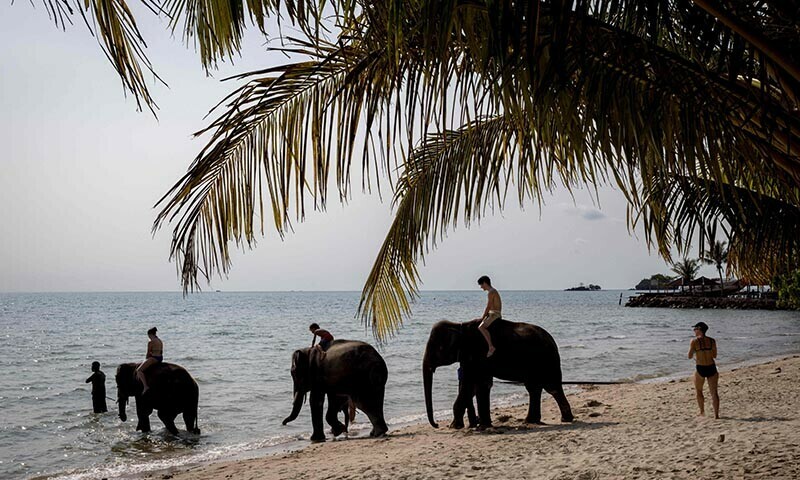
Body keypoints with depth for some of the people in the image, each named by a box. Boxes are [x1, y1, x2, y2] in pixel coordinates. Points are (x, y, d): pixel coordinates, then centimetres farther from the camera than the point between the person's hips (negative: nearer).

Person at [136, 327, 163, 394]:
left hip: (154, 358, -10)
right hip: (160, 358, 10)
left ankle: (145, 386, -22)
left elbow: (148, 354, -9)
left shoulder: (150, 342, -13)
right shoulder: (160, 341, 13)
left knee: (139, 370, -11)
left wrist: (146, 359, 10)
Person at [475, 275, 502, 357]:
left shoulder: (491, 292, -14)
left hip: (494, 314, -11)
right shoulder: (493, 291, 17)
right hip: (492, 314, 11)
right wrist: (484, 316, 13)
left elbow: (488, 307, -17)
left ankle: (491, 347, -31)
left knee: (481, 327, -28)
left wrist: (482, 318, -11)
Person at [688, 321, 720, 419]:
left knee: (698, 391, 19)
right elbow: (714, 355, 9)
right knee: (714, 392, 8)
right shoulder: (712, 341, 2)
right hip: (711, 368, 3)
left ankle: (702, 412, 22)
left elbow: (690, 356, -5)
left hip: (700, 369, -3)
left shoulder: (695, 341, -9)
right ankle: (716, 414, 4)